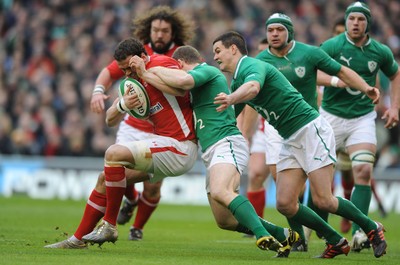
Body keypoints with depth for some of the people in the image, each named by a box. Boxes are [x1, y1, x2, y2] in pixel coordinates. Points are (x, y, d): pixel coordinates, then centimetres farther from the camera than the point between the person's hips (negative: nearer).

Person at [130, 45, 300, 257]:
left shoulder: (207, 71, 0)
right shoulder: (204, 76, 28)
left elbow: (182, 80, -21)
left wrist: (152, 70, -6)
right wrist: (145, 75, 4)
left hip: (227, 143, -10)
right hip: (212, 151, 10)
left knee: (220, 192, -36)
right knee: (225, 221, 5)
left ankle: (264, 236, -48)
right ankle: (283, 236, 13)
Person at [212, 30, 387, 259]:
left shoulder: (253, 66, -14)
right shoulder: (237, 82, 16)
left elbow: (252, 87, -39)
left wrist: (231, 99, -57)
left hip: (312, 129, -9)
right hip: (291, 141, 9)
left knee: (323, 201, -13)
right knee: (285, 204, -4)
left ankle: (373, 229, 9)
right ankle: (336, 242, 10)